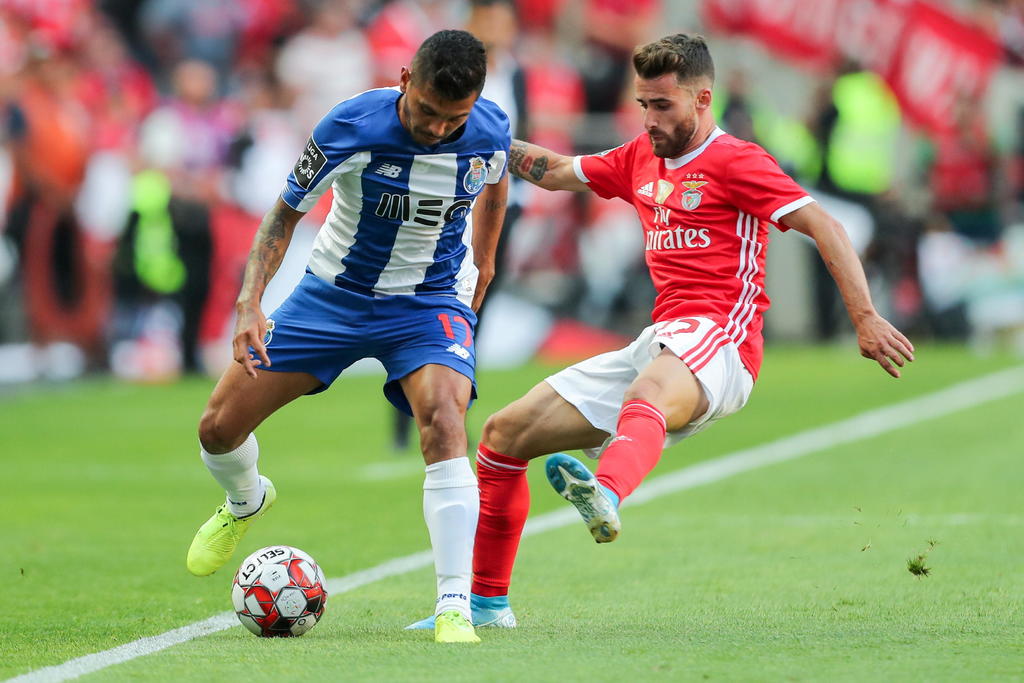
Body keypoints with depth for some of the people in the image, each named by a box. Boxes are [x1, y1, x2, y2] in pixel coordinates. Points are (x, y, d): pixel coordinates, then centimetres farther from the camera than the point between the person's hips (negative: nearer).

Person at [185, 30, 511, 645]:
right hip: (333, 294, 1)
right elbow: (288, 209, -11)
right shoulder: (351, 127, -24)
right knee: (219, 428, 1)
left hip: (430, 301, -1)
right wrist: (250, 303, -21)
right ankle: (246, 502, 40)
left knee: (444, 422, -31)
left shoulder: (491, 131, -16)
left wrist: (483, 263, 20)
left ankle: (455, 607, -30)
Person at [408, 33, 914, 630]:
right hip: (656, 346, 8)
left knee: (646, 396, -44)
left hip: (718, 341, -8)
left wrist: (866, 319, -18)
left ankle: (606, 497, -77)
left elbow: (820, 223, -9)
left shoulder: (734, 162, -2)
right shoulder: (642, 159, 21)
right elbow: (557, 172, 35)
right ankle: (488, 603, 15)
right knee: (504, 434, 7)